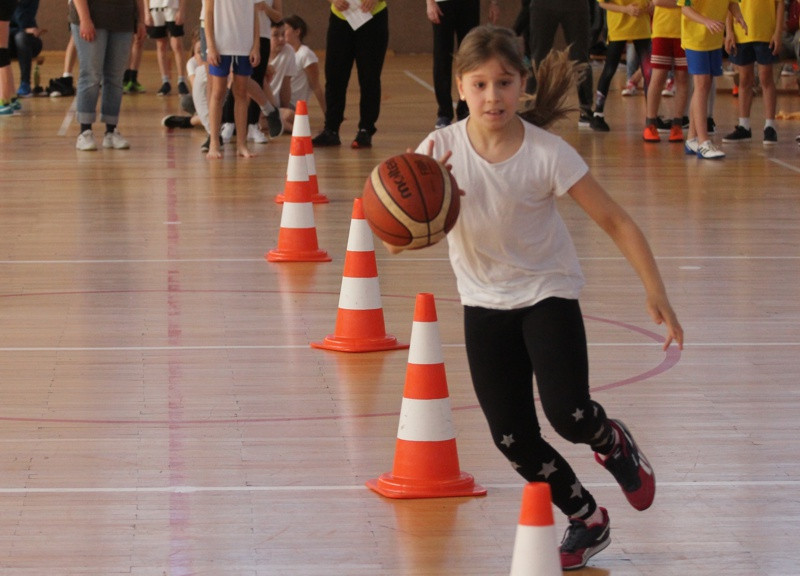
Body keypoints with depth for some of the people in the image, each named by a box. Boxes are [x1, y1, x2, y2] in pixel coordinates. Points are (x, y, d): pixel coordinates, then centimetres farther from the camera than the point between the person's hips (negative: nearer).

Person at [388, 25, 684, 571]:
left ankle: (614, 441, 17)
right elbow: (396, 242, -18)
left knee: (568, 414, -22)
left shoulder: (546, 153, -20)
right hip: (485, 302, 3)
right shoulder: (441, 149, -15)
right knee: (513, 439, 0)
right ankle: (588, 521, 26)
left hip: (548, 293, -3)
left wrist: (655, 291, -21)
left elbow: (615, 220, -15)